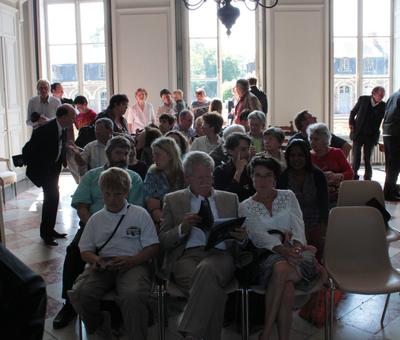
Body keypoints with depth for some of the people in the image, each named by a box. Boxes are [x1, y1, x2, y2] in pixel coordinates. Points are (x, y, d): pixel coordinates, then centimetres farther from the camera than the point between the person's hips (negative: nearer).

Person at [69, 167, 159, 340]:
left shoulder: (140, 214, 8)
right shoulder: (96, 219, 18)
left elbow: (153, 247, 4)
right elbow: (85, 250, 18)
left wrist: (132, 260, -14)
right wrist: (94, 259, -7)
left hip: (133, 263, -3)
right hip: (103, 265, 4)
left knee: (133, 296, -37)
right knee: (79, 293, -26)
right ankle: (100, 325, 4)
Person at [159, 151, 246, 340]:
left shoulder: (230, 199, 22)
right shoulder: (173, 200, 17)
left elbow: (240, 237, 23)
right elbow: (163, 241, 11)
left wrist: (241, 238, -2)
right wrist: (182, 228, -10)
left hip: (220, 255, 1)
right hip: (186, 257, -1)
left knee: (207, 269, -37)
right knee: (213, 289, -35)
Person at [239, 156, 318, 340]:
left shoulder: (288, 196, 16)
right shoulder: (246, 207, 10)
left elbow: (298, 226, 3)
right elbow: (258, 236, -7)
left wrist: (296, 245, -20)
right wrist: (281, 249, -26)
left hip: (294, 252, 1)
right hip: (267, 255, -1)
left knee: (282, 274, -34)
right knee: (281, 267, -37)